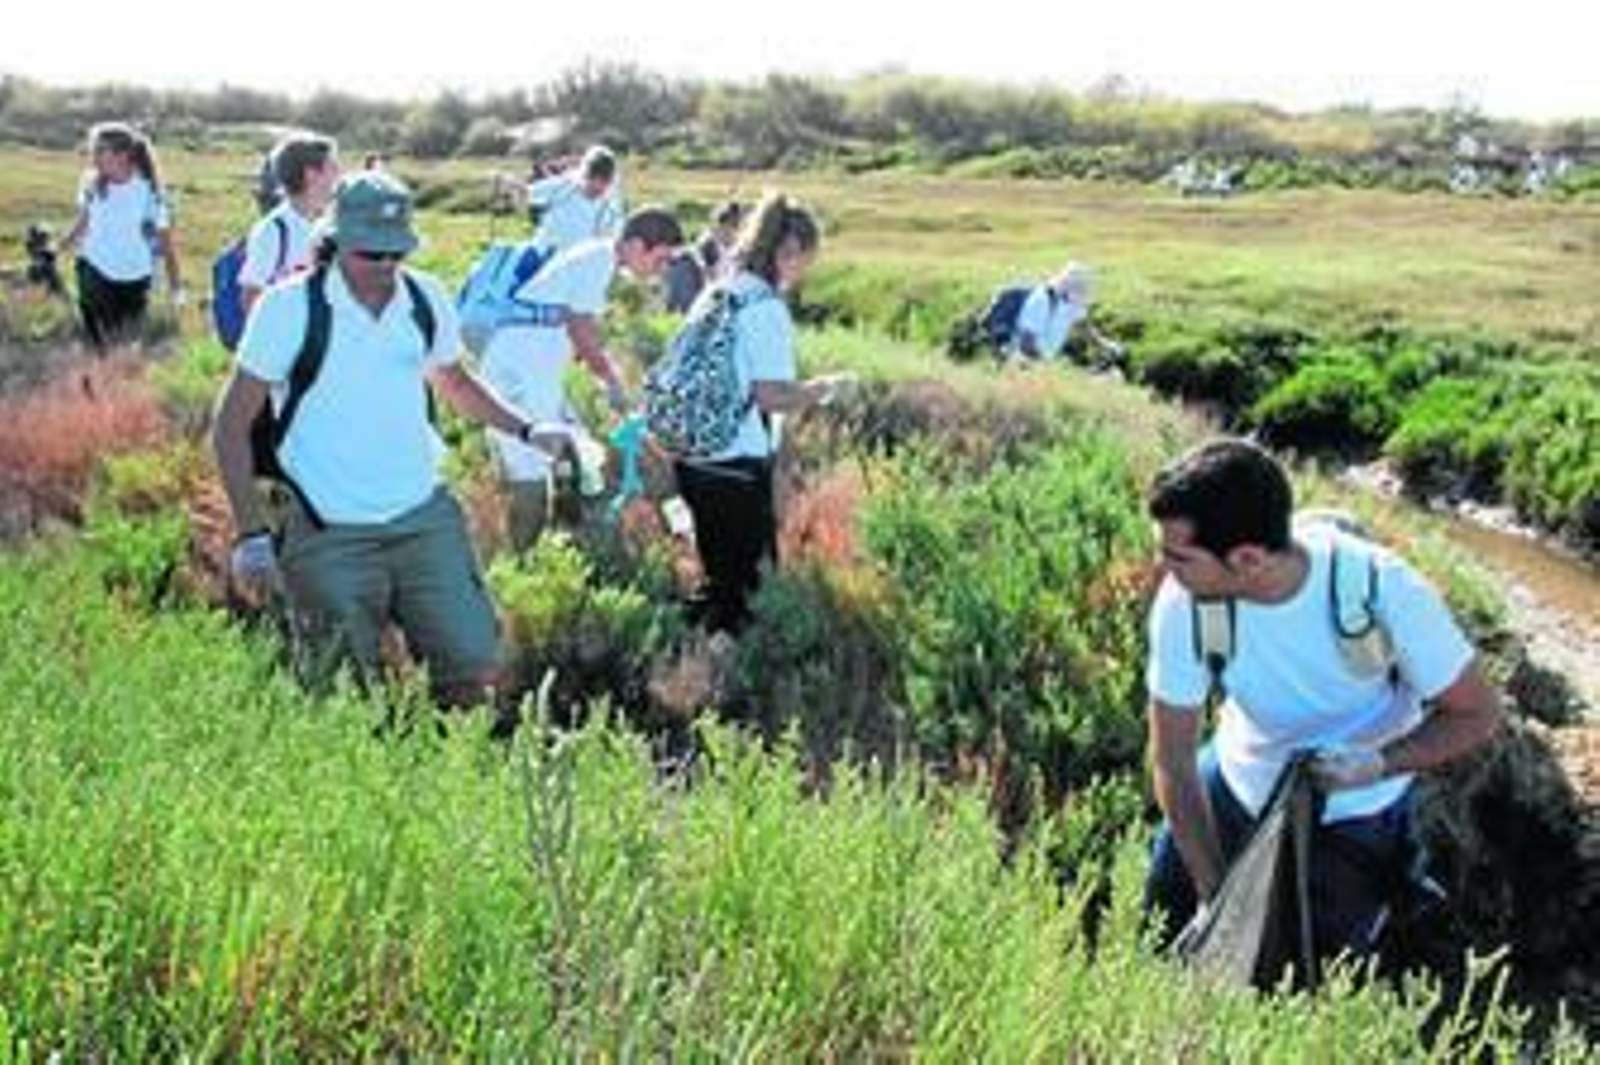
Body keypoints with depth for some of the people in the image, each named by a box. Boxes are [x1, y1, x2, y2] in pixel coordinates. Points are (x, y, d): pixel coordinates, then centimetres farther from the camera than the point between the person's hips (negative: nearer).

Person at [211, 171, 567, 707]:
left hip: (425, 518, 4)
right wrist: (251, 535, -13)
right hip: (330, 534, -3)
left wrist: (526, 432, 15)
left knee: (477, 670, 0)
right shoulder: (289, 307, -10)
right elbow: (232, 428, -6)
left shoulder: (426, 300, 3)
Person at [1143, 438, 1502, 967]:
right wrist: (1215, 896, -19)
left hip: (1354, 807, -2)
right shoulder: (1183, 603, -29)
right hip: (1240, 779, 3)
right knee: (1163, 920, 10)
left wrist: (1377, 763, -36)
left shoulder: (1381, 588, -34)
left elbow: (1478, 715, -19)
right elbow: (1173, 761, -19)